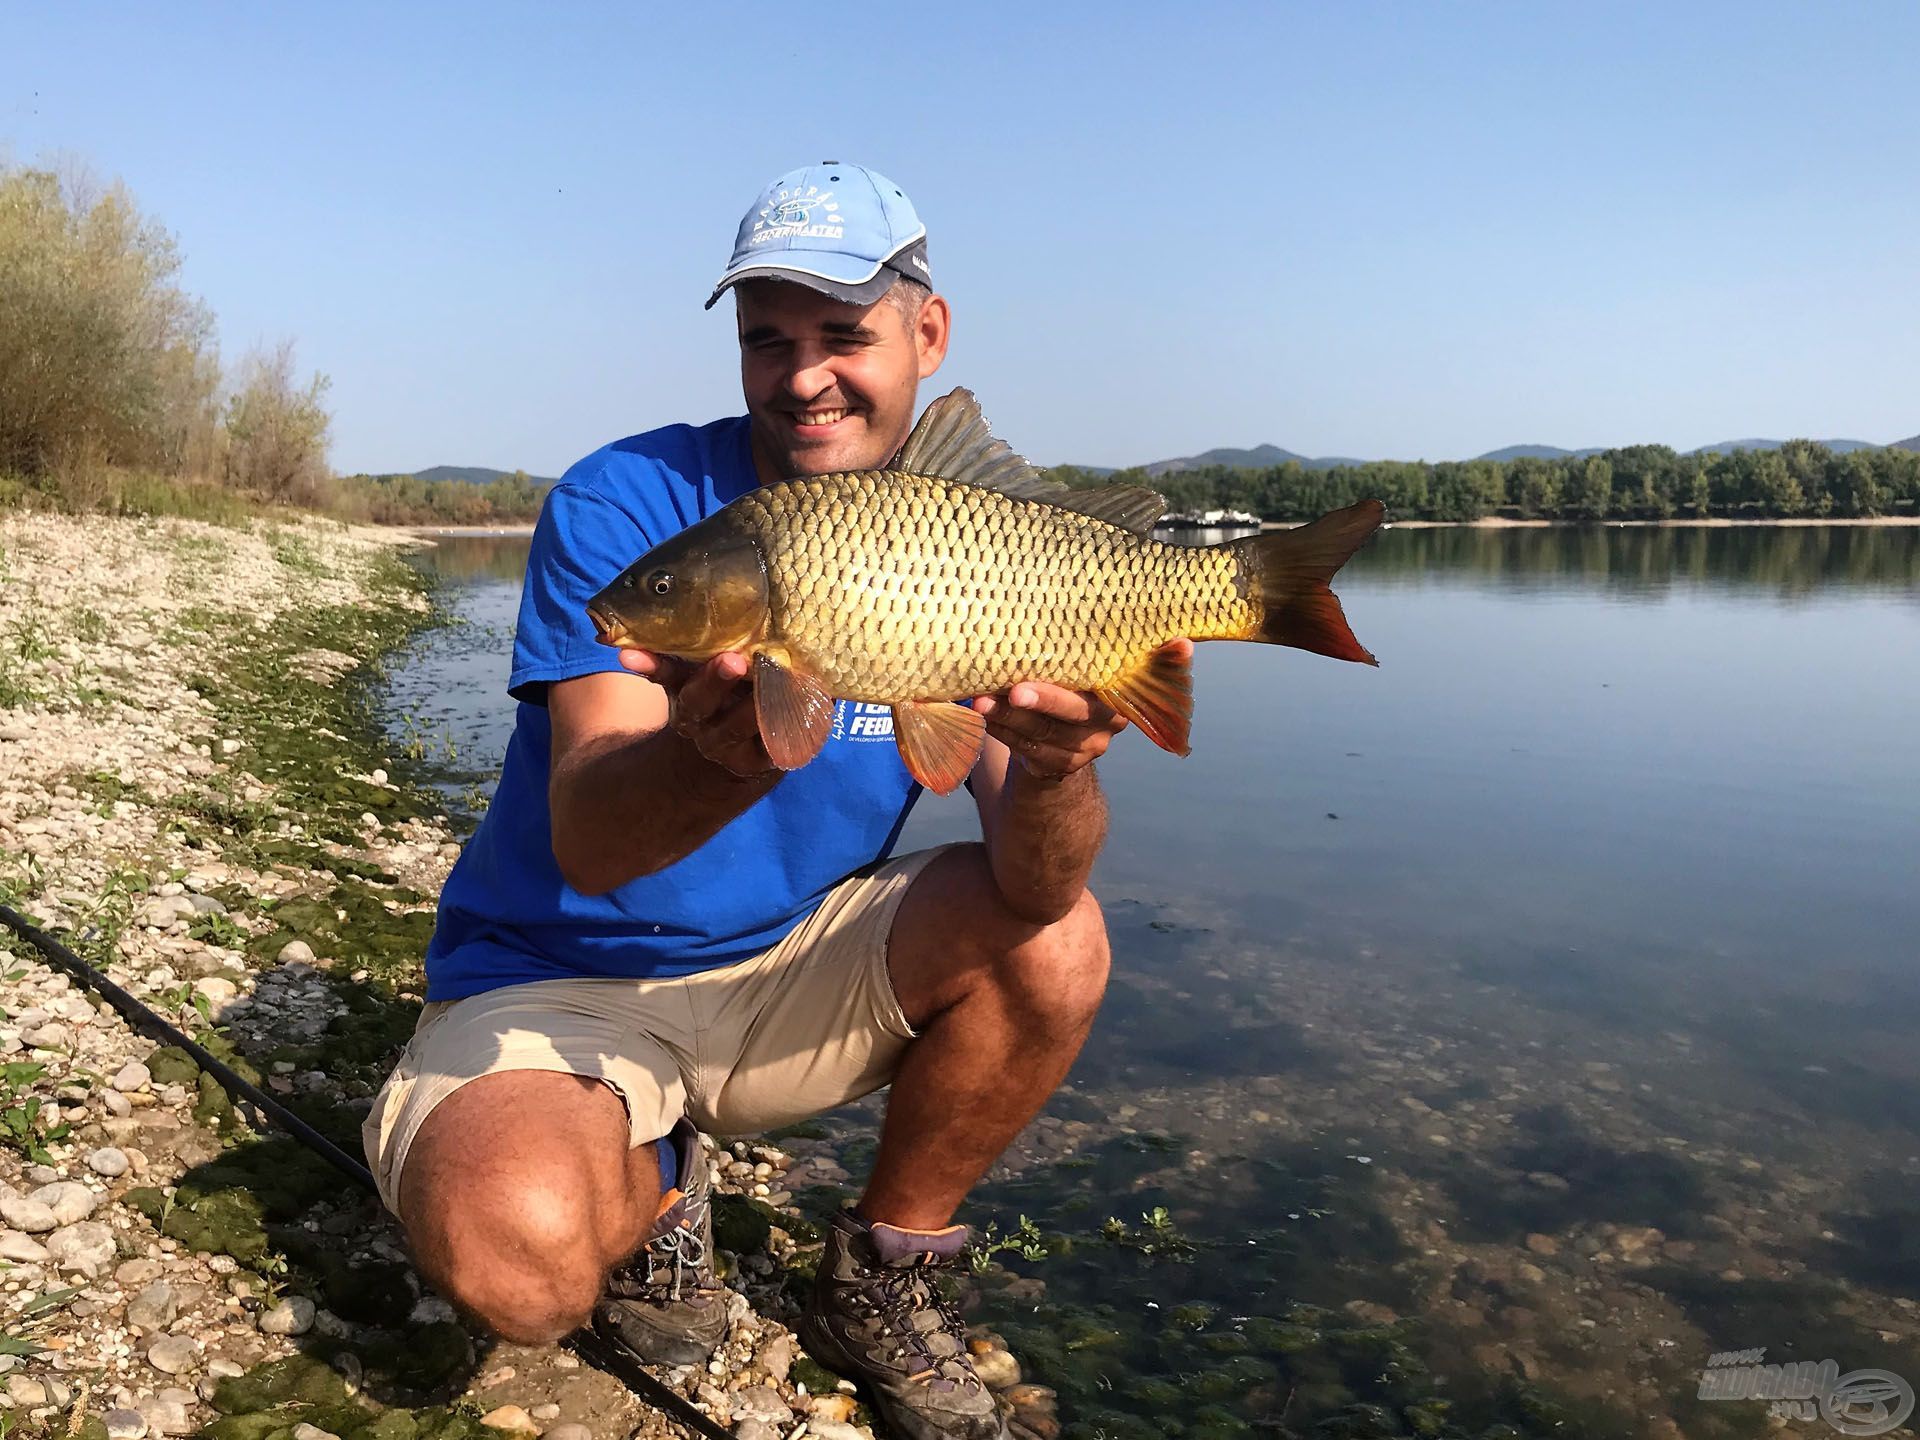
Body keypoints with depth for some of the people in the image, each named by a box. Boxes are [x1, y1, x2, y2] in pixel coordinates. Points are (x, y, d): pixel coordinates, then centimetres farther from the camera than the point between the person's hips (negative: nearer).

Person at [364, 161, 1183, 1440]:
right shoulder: (619, 508, -17)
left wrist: (1054, 770, -42)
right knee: (515, 1252, -32)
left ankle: (880, 1279, 5)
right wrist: (718, 760, -50)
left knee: (1056, 940, -18)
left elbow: (1032, 885, -18)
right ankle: (653, 1190, 7)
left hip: (792, 970, 4)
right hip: (558, 983, -3)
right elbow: (584, 844, -28)